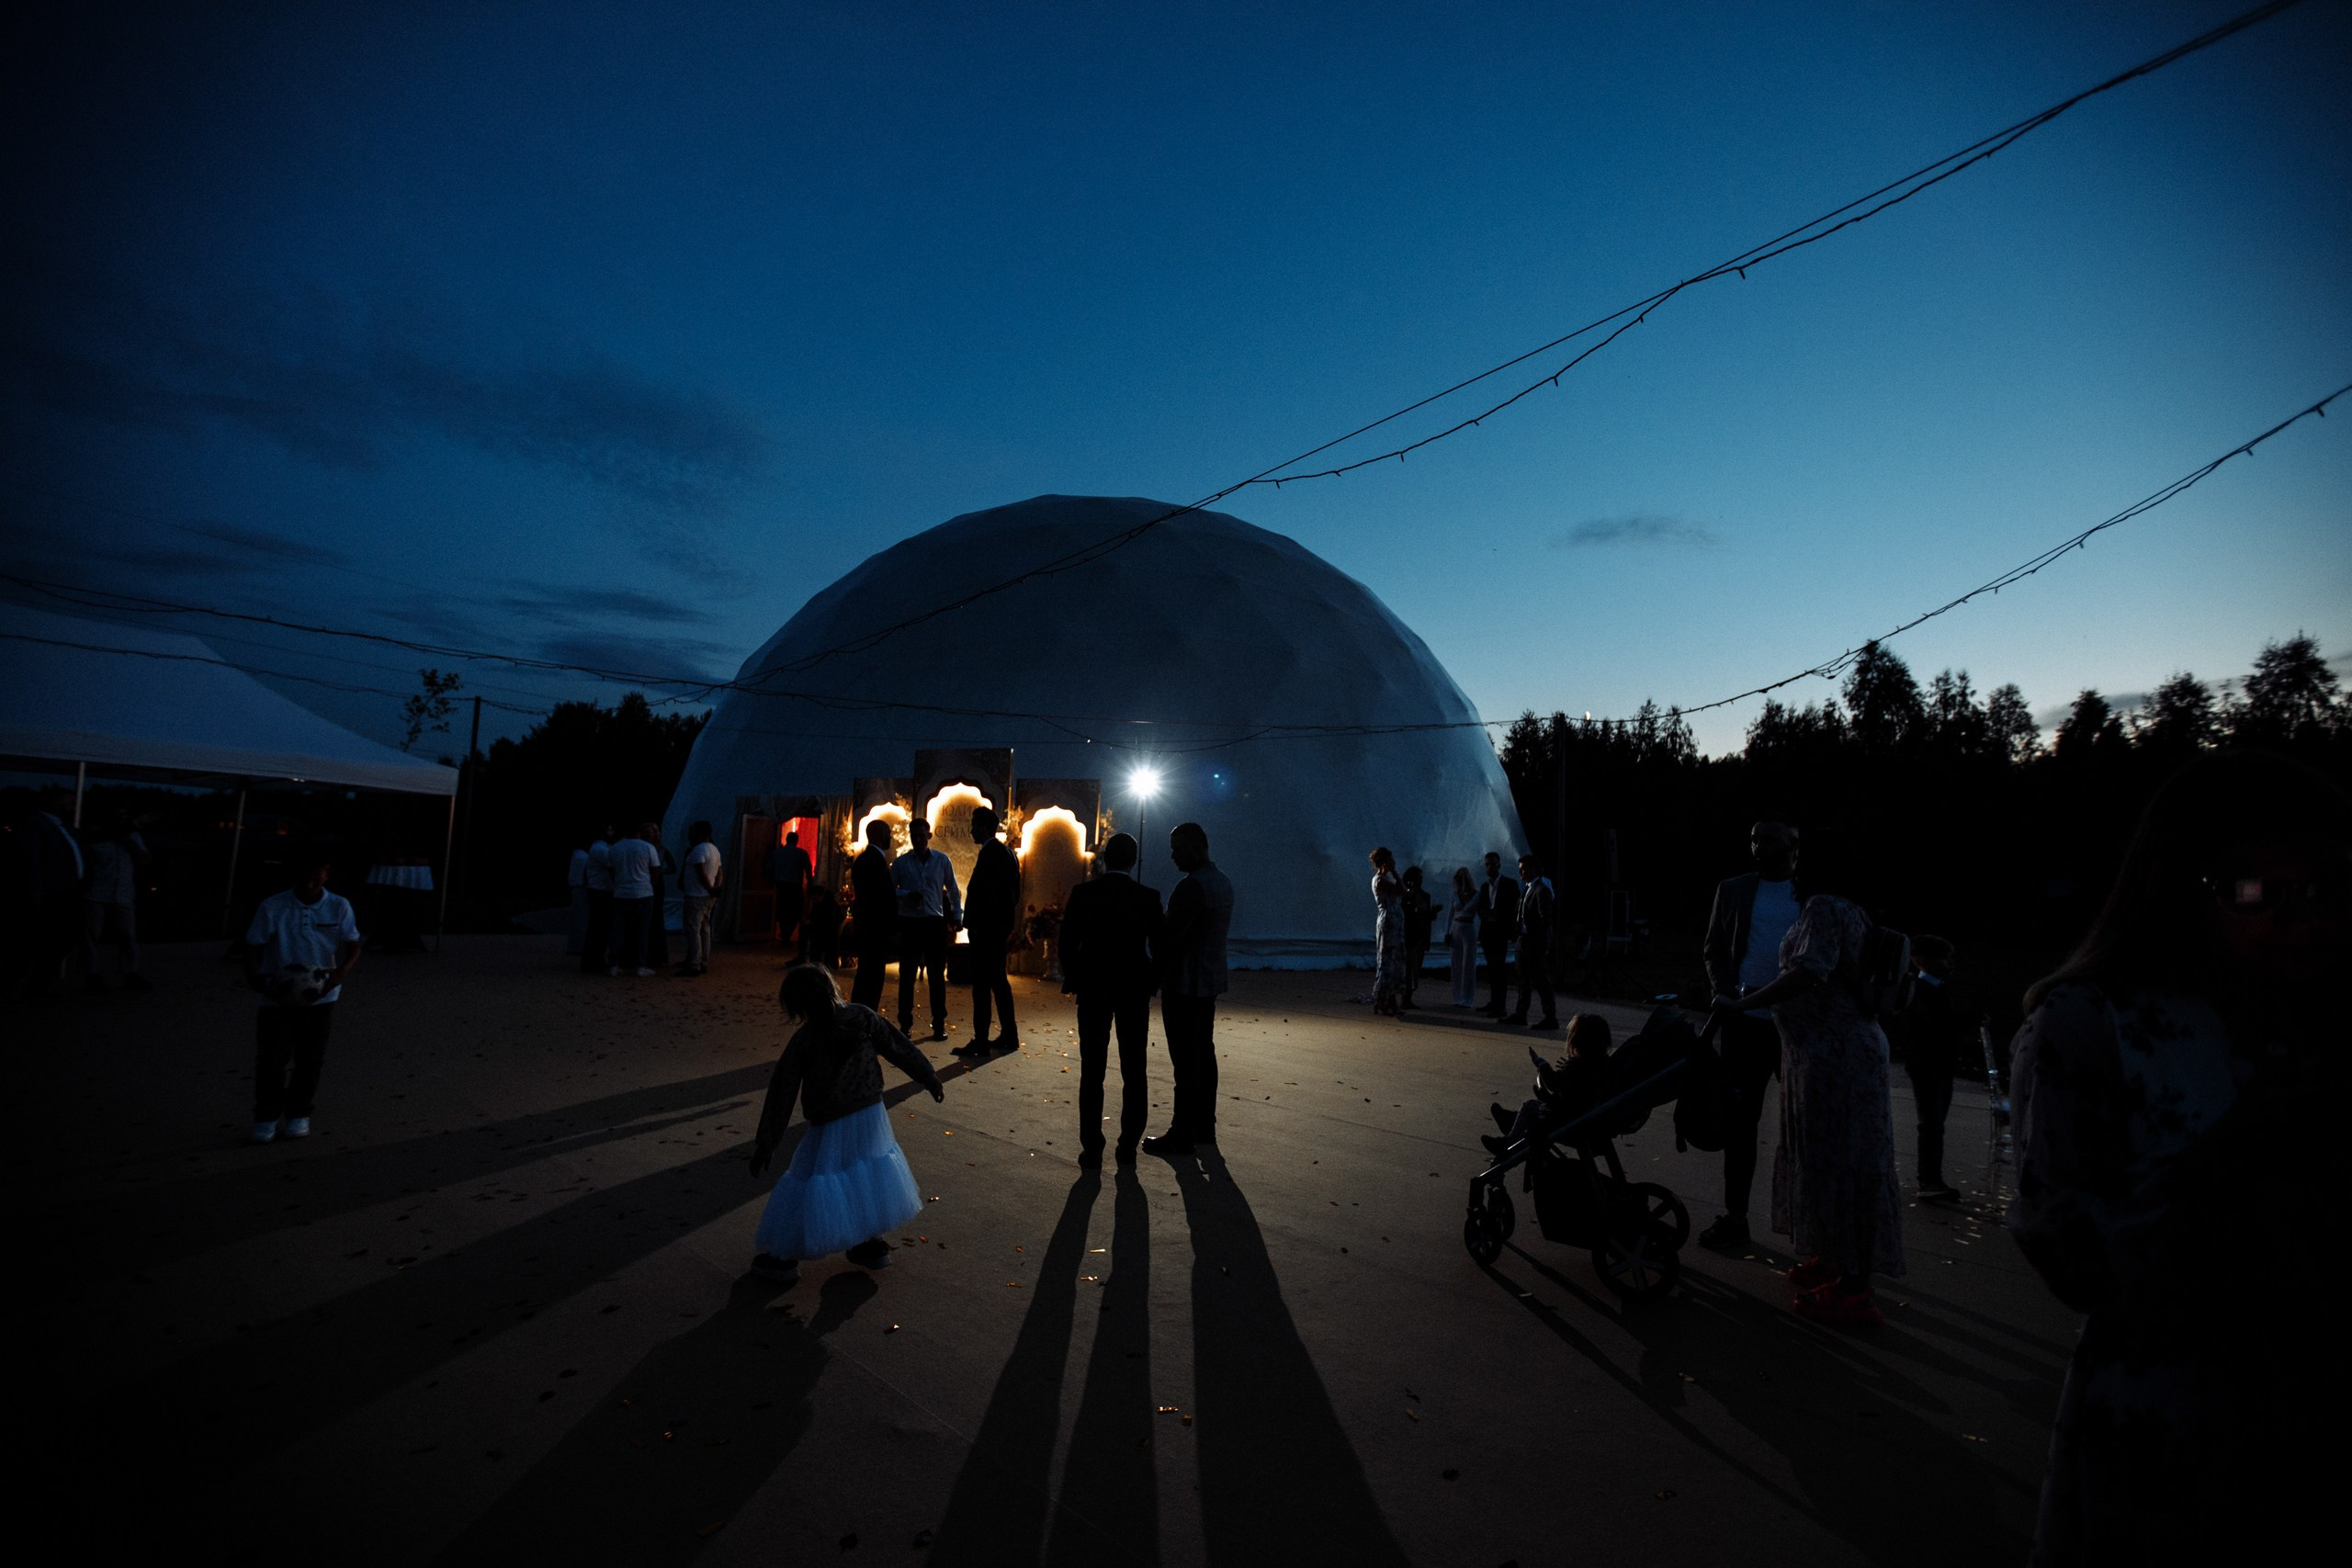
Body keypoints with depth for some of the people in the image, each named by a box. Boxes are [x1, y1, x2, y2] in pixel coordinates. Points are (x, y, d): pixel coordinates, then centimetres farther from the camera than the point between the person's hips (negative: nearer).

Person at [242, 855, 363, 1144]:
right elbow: (253, 947, -1)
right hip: (278, 998, -1)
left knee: (310, 1059, 8)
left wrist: (341, 973, -20)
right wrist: (255, 976, -18)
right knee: (272, 1058, -2)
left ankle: (299, 1115, 24)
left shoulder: (339, 907, -1)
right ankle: (266, 1118, 14)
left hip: (320, 997, 1)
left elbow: (353, 947, -2)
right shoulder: (272, 907, -4)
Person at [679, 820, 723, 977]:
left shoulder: (698, 850, -13)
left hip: (697, 896, -10)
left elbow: (701, 873, -21)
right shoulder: (714, 849, 17)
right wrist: (717, 888, 0)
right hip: (709, 897, 10)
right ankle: (704, 964, 17)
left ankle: (694, 965, -8)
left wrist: (710, 890, -13)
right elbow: (720, 873, 13)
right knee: (704, 930, 13)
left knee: (693, 930, -7)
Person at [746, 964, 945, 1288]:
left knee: (809, 1185, 10)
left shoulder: (803, 1041, -16)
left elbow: (782, 1094, -9)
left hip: (830, 1128, -4)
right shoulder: (863, 1017, -8)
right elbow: (901, 1048, 0)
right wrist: (929, 1078, 14)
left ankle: (784, 1258, 21)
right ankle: (870, 1244, 33)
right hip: (871, 1114, 4)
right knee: (868, 1174, 22)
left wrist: (766, 1144, -1)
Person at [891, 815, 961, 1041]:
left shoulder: (942, 861, 3)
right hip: (908, 922, 0)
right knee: (907, 974, 6)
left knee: (937, 975, 3)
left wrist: (957, 916, 2)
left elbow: (953, 891, 9)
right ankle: (905, 1023, 15)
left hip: (934, 922, 0)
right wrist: (906, 895, -16)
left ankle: (939, 1024, 10)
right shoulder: (900, 862, 3)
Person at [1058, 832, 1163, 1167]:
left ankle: (1092, 1147, 9)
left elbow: (1067, 941, -4)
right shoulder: (1148, 897, -6)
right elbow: (1160, 944, -2)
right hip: (1135, 989, 0)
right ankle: (1129, 1145, 14)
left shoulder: (1082, 893, -6)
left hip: (1093, 988, 0)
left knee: (1092, 1070, 7)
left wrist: (1071, 978, 10)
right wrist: (1153, 982, 12)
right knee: (1134, 1071, 10)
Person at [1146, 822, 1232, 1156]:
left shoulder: (1191, 886, -19)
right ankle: (1205, 1126, 23)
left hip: (1184, 984, -10)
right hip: (1210, 981, 10)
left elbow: (1170, 938, -21)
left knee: (1185, 1060, -4)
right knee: (1204, 1053, 15)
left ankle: (1182, 1135, 2)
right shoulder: (1222, 882, 11)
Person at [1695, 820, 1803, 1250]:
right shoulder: (1732, 890, 7)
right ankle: (1734, 1216, 17)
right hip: (1745, 1021, 1)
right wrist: (1723, 990, -7)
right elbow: (1714, 950, 8)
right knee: (1738, 1121, 7)